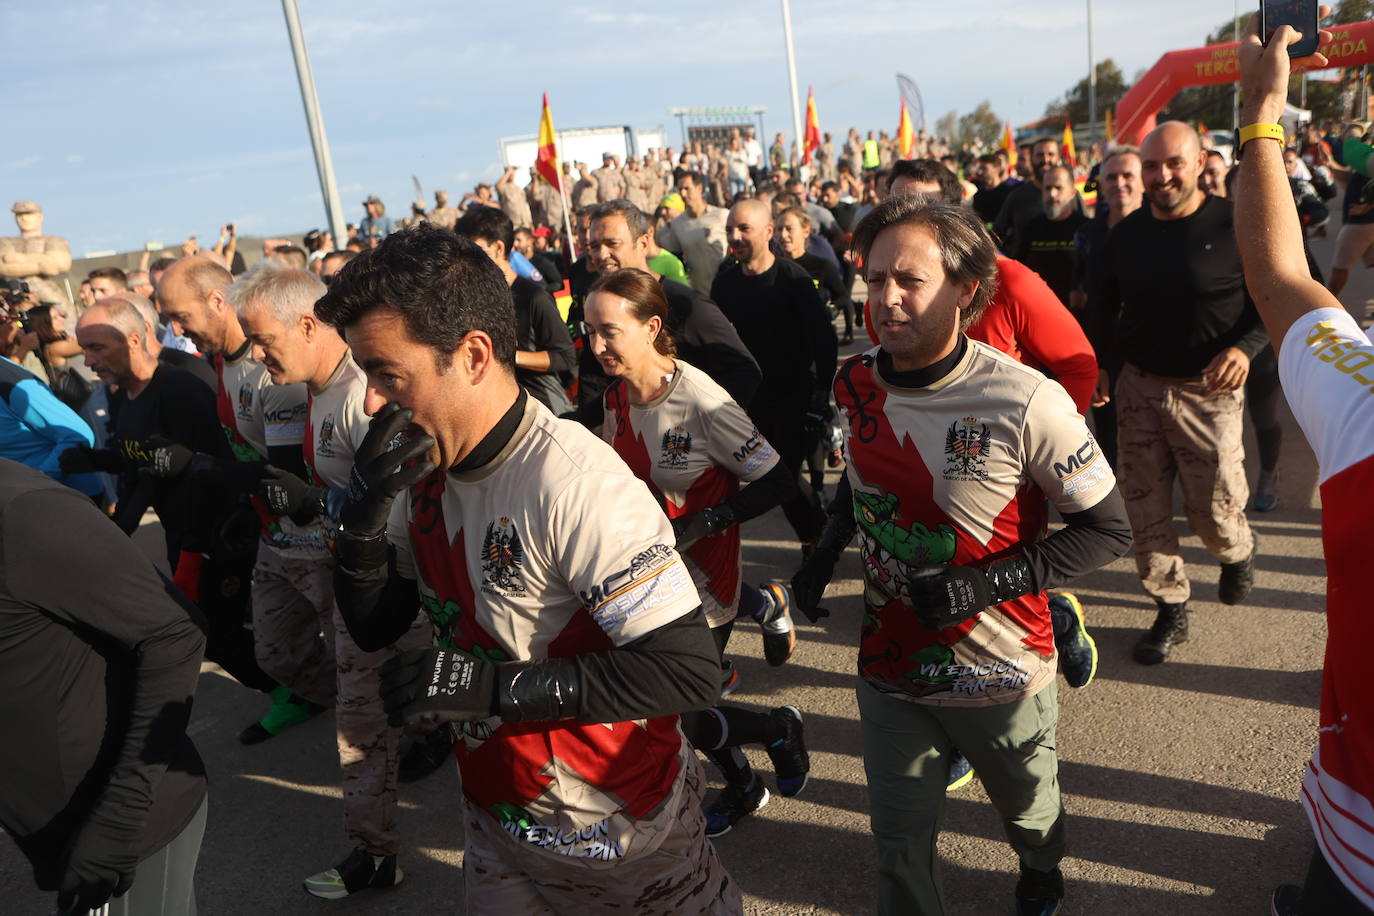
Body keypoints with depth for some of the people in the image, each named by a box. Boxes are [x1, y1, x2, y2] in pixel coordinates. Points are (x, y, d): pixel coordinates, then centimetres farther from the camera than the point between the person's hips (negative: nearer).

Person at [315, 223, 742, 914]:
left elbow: (689, 670, -31)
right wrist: (365, 512, -17)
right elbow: (374, 628, 1)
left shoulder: (573, 484, -29)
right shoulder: (425, 468, -5)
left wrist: (491, 685, -29)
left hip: (620, 826, -6)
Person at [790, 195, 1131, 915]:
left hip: (1001, 672, -2)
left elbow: (1108, 530, -16)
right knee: (899, 842, 14)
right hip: (890, 666, 2)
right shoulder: (856, 385, -8)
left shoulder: (1025, 404, -25)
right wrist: (826, 548, -4)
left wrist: (984, 585, -25)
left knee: (1028, 811, 27)